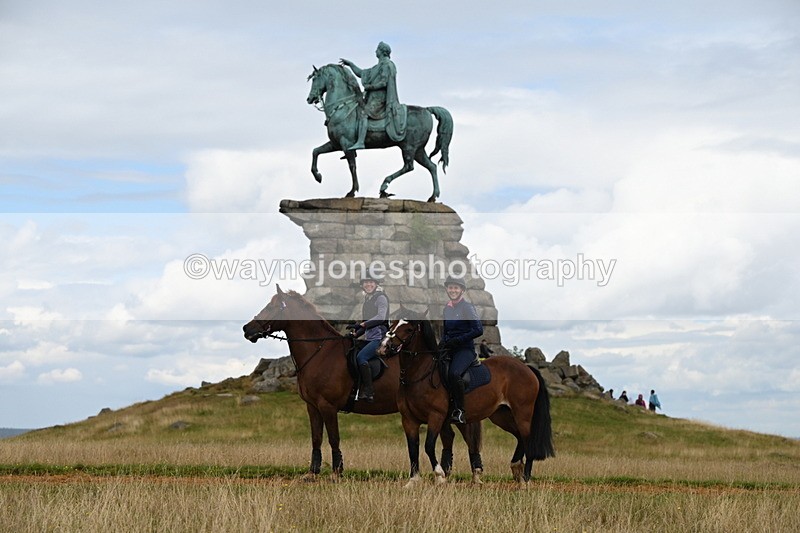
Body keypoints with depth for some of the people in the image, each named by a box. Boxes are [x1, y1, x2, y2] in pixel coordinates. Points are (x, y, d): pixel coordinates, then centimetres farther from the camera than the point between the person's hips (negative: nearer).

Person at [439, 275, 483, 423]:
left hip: (465, 349, -7)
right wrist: (443, 341, 3)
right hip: (449, 349, 7)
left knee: (454, 373, -34)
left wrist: (458, 340, -17)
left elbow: (479, 330, -12)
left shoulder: (467, 307, -6)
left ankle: (460, 412, -26)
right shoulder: (447, 308, 14)